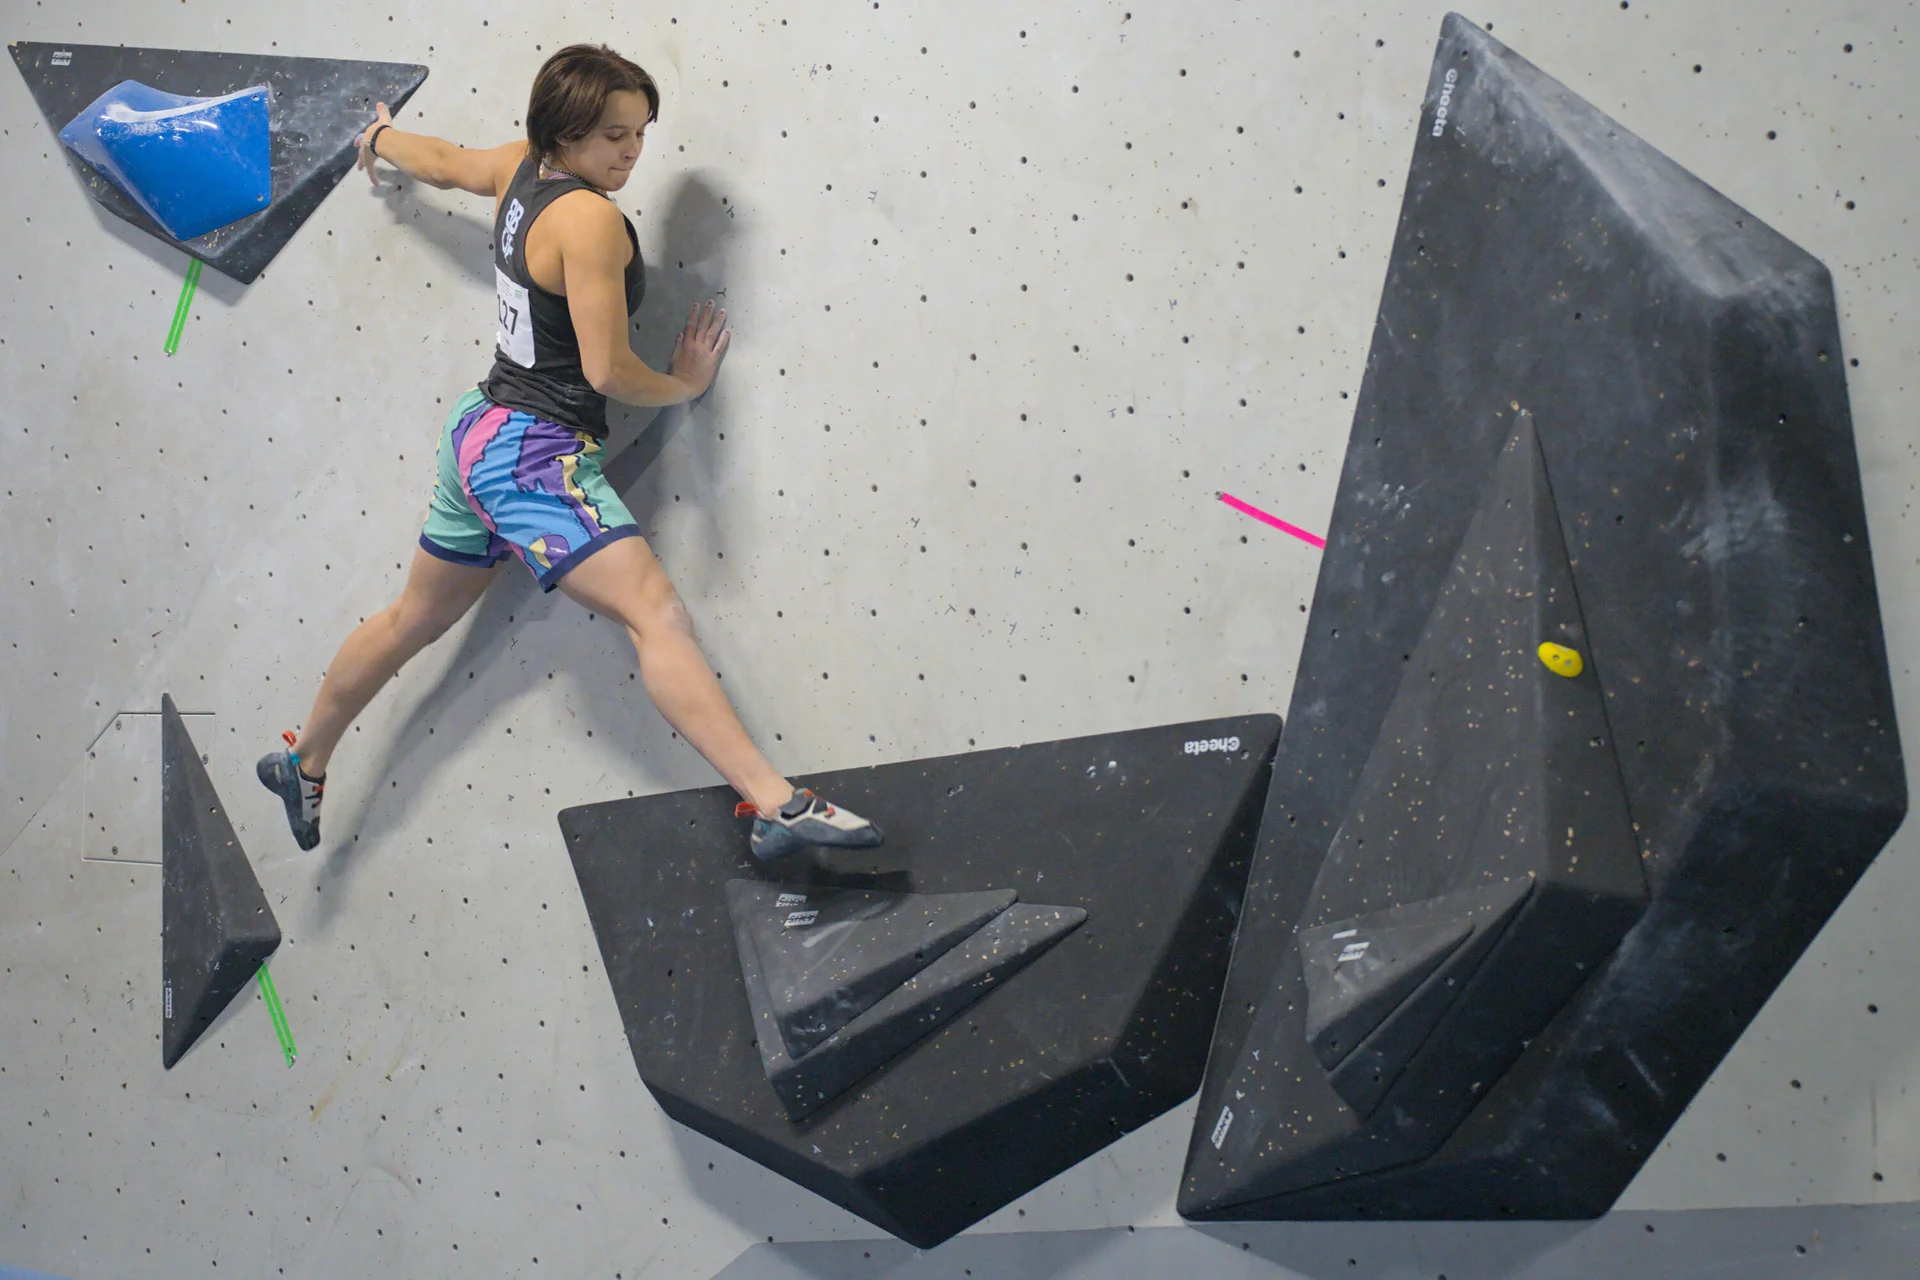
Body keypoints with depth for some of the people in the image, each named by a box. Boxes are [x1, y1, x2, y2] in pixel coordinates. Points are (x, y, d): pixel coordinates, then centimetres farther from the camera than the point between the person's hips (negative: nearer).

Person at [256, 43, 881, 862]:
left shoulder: (518, 169, 7)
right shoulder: (590, 218, -18)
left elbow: (440, 160, 29)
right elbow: (606, 370, -19)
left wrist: (380, 138, 51)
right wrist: (686, 385, 0)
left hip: (480, 429, 10)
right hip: (534, 451, -10)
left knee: (414, 621, 27)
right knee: (659, 615, -23)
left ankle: (302, 764, 43)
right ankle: (777, 807, -35)